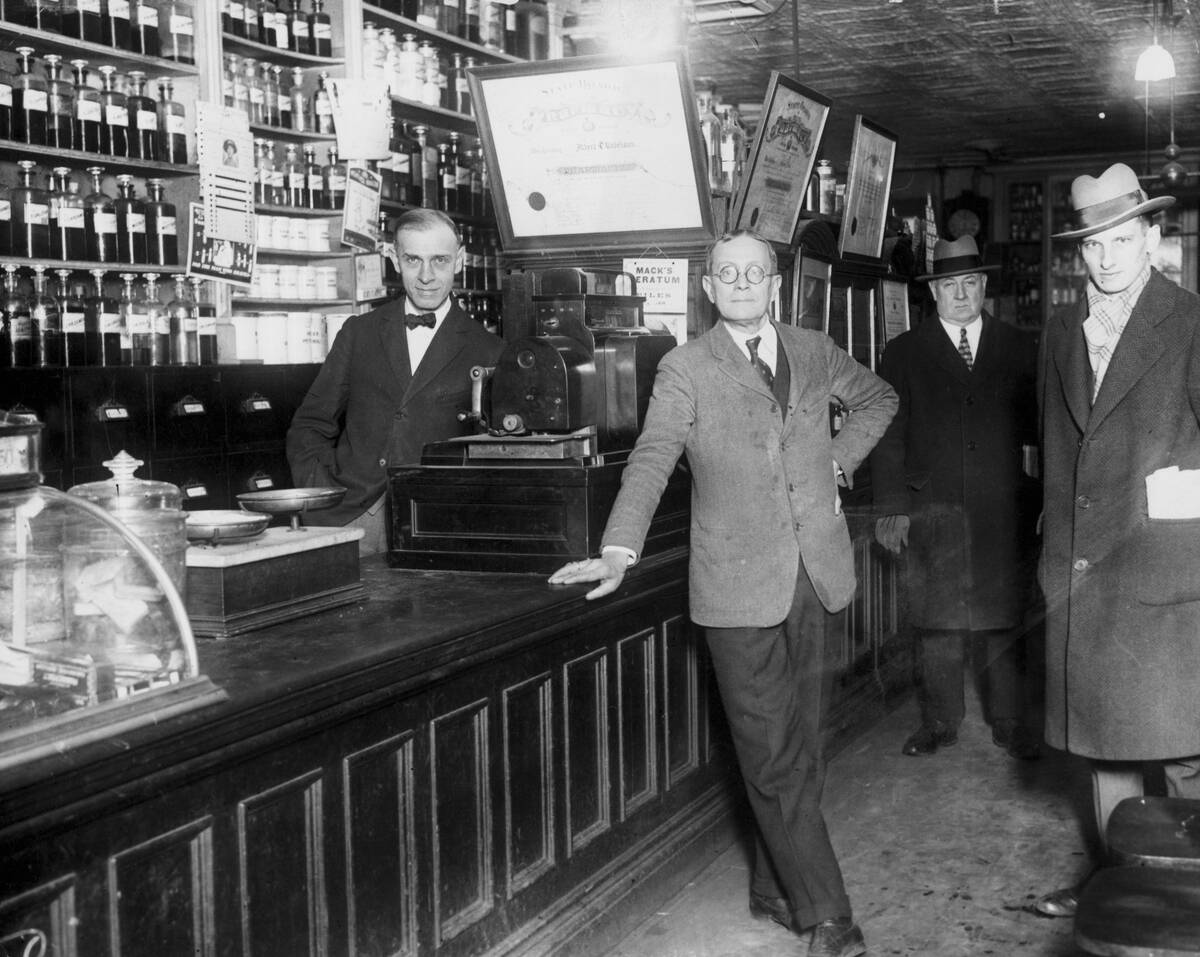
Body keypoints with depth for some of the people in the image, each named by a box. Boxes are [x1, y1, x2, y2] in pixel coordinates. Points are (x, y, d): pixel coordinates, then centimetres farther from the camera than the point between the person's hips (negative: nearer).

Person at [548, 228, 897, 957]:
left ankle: (776, 889, 26)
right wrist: (619, 550, -29)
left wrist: (839, 460, 11)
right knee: (773, 758, -2)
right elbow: (651, 461, -15)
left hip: (813, 576, 4)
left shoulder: (814, 352, 10)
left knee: (801, 746, 11)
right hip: (740, 588, -4)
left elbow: (879, 399, 26)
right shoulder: (686, 370, -3)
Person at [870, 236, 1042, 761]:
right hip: (934, 514, -1)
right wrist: (891, 507, -3)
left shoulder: (1018, 348, 11)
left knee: (1004, 620, 5)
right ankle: (939, 722, 14)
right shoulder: (904, 353, 7)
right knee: (936, 624, 2)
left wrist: (1037, 495, 0)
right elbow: (888, 435, 4)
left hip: (1005, 513, 1)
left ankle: (1008, 722, 16)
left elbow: (1037, 424, 9)